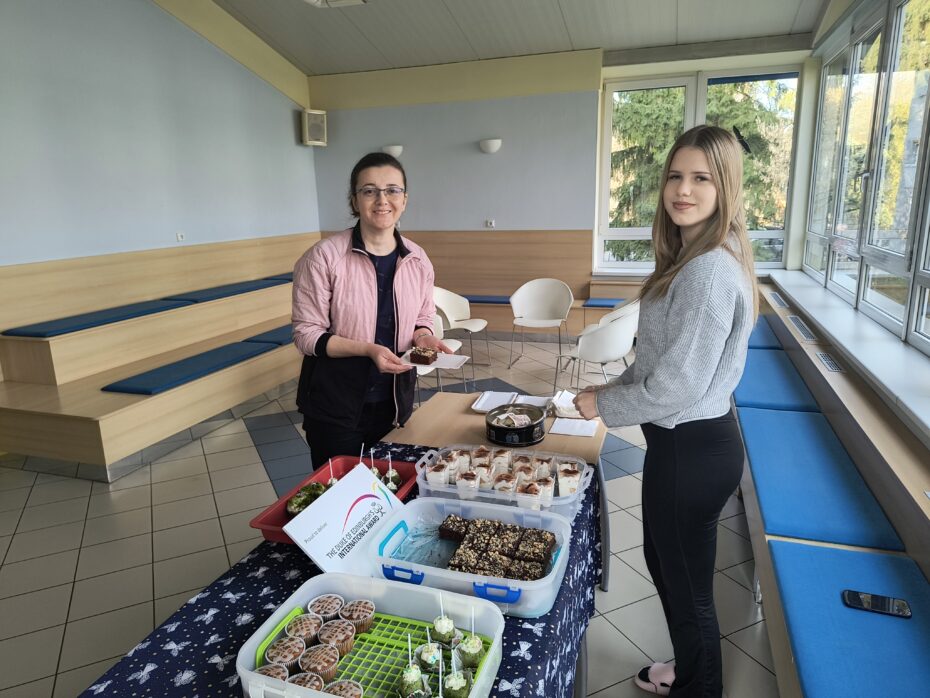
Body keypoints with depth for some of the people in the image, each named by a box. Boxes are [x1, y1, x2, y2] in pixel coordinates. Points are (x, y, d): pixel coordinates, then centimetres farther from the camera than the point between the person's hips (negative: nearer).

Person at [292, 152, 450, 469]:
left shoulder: (418, 259, -1)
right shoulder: (323, 258, -15)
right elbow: (307, 334, -13)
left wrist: (422, 336, -11)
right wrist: (368, 349, -25)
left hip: (395, 402, 4)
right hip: (335, 406, -4)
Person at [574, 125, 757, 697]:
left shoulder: (710, 270, -24)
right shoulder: (695, 259, 8)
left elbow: (680, 385, -24)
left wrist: (604, 406, -10)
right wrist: (614, 388, 8)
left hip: (691, 449, -10)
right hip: (687, 440, 10)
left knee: (688, 586, 11)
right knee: (664, 563, 26)